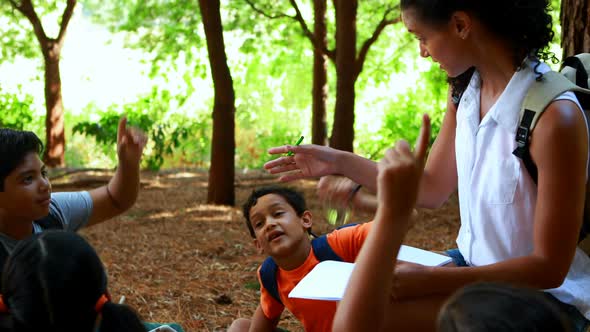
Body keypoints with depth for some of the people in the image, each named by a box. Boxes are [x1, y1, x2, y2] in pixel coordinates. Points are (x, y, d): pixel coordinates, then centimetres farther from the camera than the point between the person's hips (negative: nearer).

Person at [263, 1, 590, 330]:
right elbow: (433, 188, 11)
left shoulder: (554, 118, -28)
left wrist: (430, 279, -27)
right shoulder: (465, 92, -3)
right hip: (476, 265, 8)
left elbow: (549, 267, -23)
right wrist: (340, 161, 5)